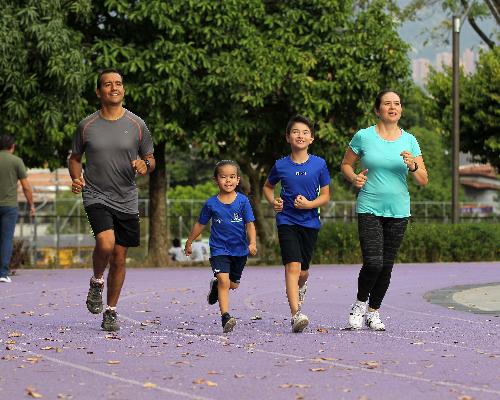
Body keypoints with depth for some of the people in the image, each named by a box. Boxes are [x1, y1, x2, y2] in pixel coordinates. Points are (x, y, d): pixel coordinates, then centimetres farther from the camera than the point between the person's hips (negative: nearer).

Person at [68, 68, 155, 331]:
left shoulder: (137, 125, 2)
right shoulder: (87, 126, 1)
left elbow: (150, 160, 10)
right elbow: (75, 158, 13)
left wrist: (145, 166, -14)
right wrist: (76, 178, -7)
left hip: (126, 200, 2)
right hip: (96, 196, -2)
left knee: (119, 258, 6)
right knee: (106, 243, -26)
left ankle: (111, 312, 22)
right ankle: (96, 282, 4)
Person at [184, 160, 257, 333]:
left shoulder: (243, 201, -5)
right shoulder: (211, 204, -4)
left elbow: (250, 224, -6)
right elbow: (200, 224, 10)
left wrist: (252, 243, -23)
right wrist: (189, 242, 19)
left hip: (239, 249, 2)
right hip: (219, 249, -2)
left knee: (233, 284, 15)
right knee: (224, 281, -19)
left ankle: (216, 286, 48)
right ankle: (226, 317, -21)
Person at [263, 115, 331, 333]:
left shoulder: (319, 164, -2)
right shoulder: (281, 166, -2)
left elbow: (325, 195, 3)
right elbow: (267, 186, 16)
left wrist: (309, 204, -15)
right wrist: (273, 202, -3)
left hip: (310, 222, 2)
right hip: (287, 221, -2)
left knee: (303, 271, 13)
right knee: (293, 266, -18)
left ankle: (299, 287, 50)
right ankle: (296, 315, -24)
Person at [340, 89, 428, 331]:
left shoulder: (409, 141, 6)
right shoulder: (363, 137, -1)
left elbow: (423, 181, 6)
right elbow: (346, 164, 11)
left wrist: (413, 166, -14)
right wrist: (354, 178, -10)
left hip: (399, 211, 3)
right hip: (369, 210, -3)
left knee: (387, 266, 5)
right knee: (373, 263, -15)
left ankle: (374, 311, 22)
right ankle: (360, 304, 10)